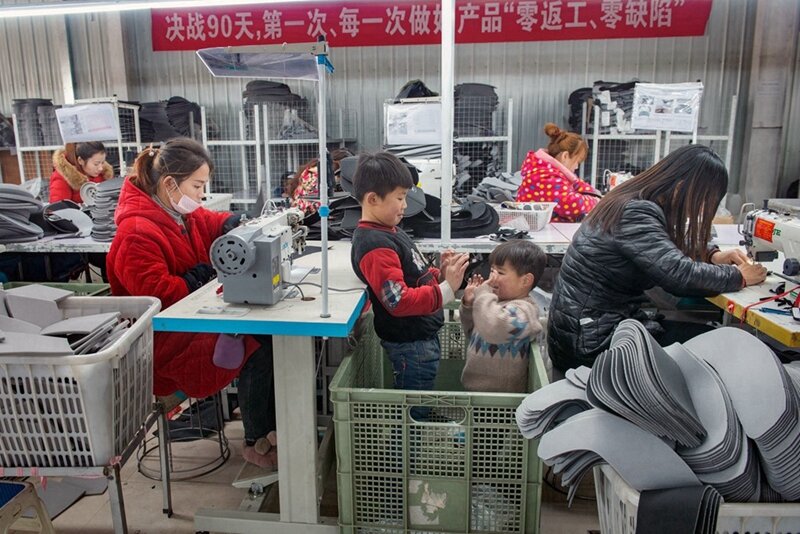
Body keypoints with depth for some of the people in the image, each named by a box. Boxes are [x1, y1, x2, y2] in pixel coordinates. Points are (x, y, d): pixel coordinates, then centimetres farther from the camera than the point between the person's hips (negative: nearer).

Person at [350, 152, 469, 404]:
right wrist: (447, 289, -30)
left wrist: (439, 274, -1)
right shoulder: (375, 245, -24)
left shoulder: (391, 232, 8)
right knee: (413, 414, 8)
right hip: (410, 344, -9)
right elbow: (399, 302, -29)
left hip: (424, 335, 9)